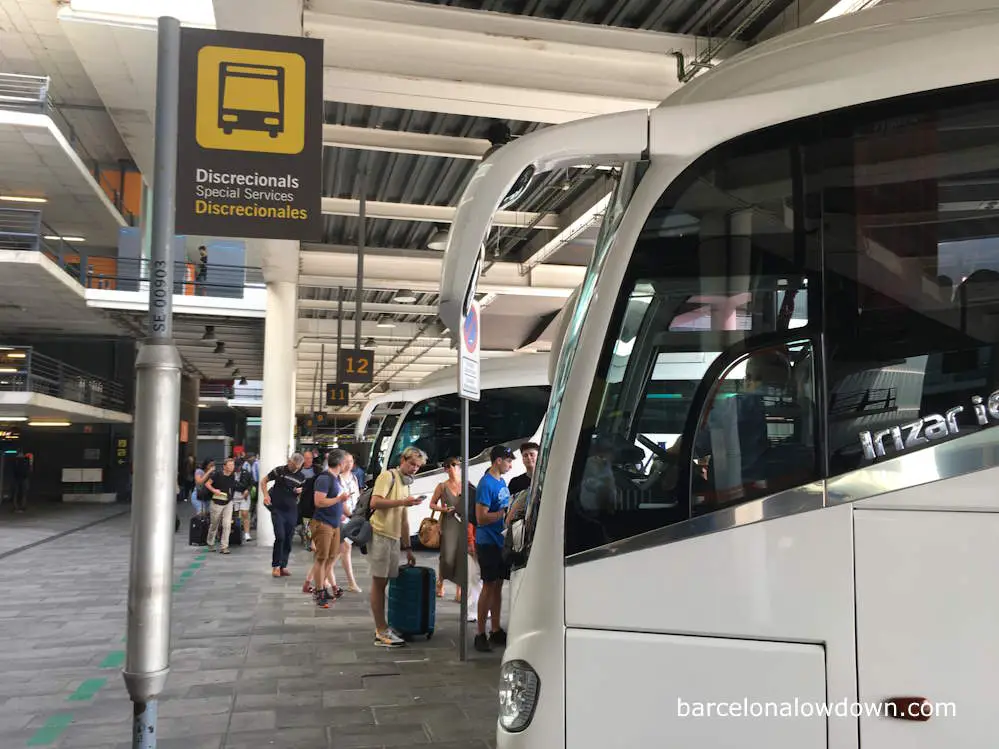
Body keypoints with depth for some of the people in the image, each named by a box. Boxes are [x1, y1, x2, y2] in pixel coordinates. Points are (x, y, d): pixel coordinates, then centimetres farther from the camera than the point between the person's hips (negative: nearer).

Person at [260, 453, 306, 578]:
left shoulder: (301, 477, 5)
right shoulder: (280, 470, -4)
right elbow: (263, 481, 5)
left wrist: (301, 491, -5)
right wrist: (266, 495, -8)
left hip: (292, 511, 3)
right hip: (277, 509, -3)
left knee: (288, 539, 6)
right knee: (280, 537, -12)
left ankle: (283, 566, 18)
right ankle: (275, 566, 1)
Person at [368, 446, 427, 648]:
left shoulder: (405, 484, 21)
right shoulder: (388, 476, -5)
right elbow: (375, 502, -20)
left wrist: (408, 548, 23)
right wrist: (403, 501, -19)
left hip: (394, 538, 8)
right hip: (380, 535, -8)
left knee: (383, 582, 11)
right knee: (379, 582, -3)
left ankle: (382, 628, 16)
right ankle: (381, 633, 0)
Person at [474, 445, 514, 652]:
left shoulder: (502, 482, 12)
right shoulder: (486, 483, -15)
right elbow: (481, 518, -21)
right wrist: (505, 512, -22)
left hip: (501, 541, 8)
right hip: (488, 543, -8)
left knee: (498, 585, 12)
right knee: (489, 586, -4)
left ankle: (496, 631, 21)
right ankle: (481, 635, 4)